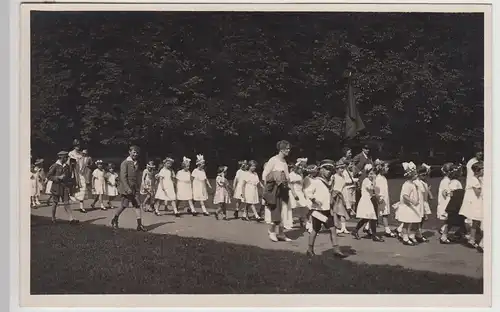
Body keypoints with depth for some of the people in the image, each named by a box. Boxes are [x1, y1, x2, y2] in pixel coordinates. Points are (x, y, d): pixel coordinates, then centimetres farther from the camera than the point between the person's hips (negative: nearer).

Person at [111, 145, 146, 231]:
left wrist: (138, 188, 10)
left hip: (134, 189, 6)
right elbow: (123, 177, -15)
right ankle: (115, 219, 23)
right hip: (126, 188, -6)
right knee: (124, 205, -1)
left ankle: (139, 225, -4)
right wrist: (127, 189, -21)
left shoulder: (136, 163, 13)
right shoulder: (125, 163, -8)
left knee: (137, 205, -2)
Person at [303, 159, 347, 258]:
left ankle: (336, 249, -1)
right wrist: (314, 199, -27)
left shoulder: (329, 182, 14)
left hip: (327, 210, 7)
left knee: (332, 229, -2)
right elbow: (307, 191, -17)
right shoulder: (316, 181, -10)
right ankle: (310, 249, 16)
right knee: (315, 229, 3)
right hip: (317, 209, -7)